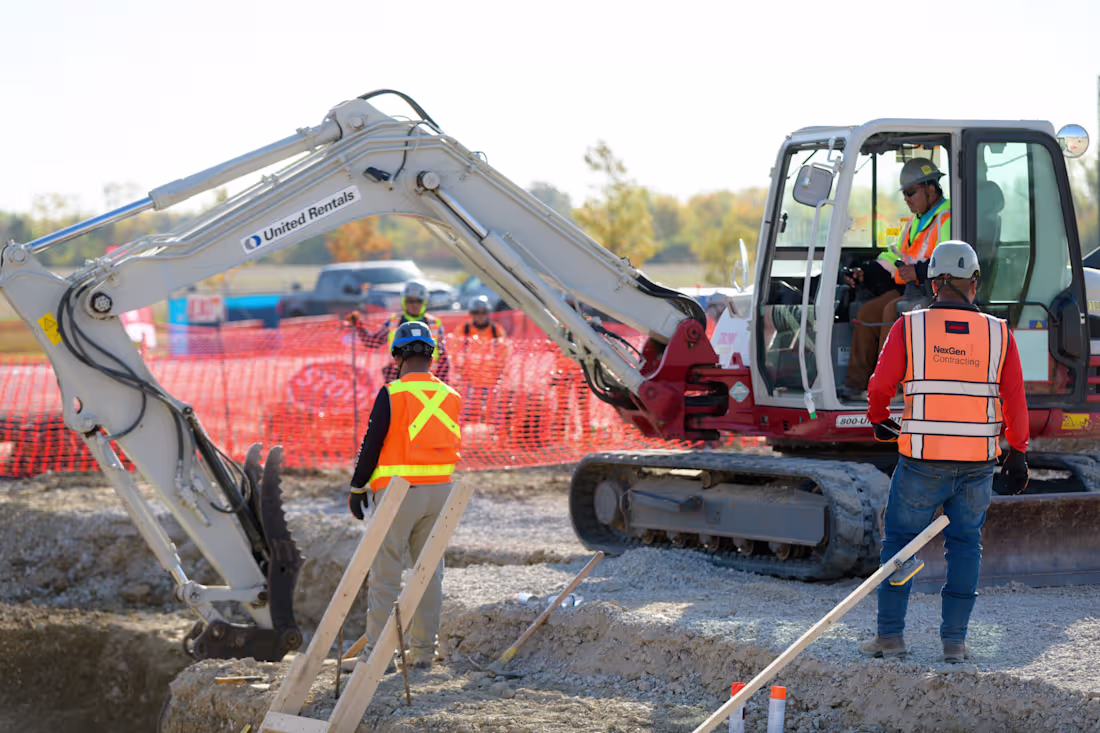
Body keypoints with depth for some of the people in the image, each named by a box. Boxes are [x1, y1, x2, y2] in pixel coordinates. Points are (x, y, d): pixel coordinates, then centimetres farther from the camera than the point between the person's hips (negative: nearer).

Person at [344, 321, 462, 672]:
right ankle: (422, 651, 11)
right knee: (430, 571, 9)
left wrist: (357, 487, 0)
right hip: (439, 489, 5)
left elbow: (372, 445, -8)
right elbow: (447, 445, 13)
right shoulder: (449, 397, 6)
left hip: (397, 493, -5)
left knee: (385, 573, -2)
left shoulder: (391, 394, -10)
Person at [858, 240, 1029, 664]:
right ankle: (954, 641, 9)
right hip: (978, 462, 2)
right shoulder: (998, 334, 0)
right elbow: (1015, 402, 1)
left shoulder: (909, 328, -5)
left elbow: (881, 385, -3)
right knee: (965, 545, 12)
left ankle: (891, 635, 11)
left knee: (899, 539, 11)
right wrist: (1017, 455, 11)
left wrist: (878, 420, 18)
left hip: (922, 460, -2)